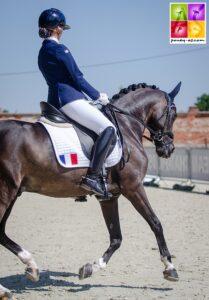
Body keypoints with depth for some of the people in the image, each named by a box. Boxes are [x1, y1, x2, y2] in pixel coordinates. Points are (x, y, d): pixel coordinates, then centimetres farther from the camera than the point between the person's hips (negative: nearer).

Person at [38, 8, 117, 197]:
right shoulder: (60, 50, -10)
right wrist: (97, 96, 5)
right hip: (70, 100, -10)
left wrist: (93, 96, 21)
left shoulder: (43, 52, 18)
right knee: (108, 128, -19)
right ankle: (92, 177, -30)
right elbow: (77, 78, -9)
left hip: (55, 102, 10)